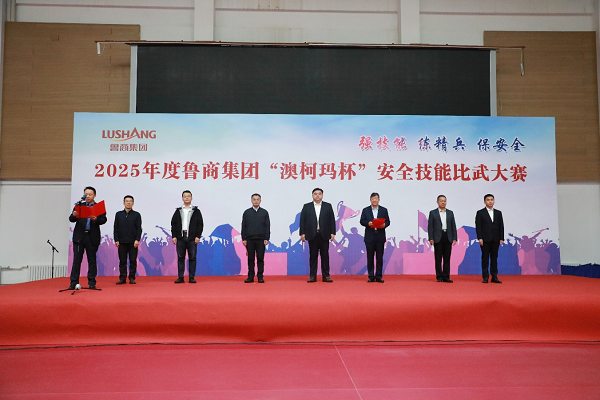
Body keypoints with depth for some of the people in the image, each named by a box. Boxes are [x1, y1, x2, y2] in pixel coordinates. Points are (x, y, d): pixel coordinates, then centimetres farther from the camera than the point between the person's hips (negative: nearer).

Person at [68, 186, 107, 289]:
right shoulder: (79, 205, 11)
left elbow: (104, 219, -3)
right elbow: (71, 219, 4)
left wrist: (96, 219, -22)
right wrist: (74, 215, -19)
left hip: (92, 237, -1)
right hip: (79, 236, 1)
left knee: (92, 260, 5)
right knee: (76, 260, 1)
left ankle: (92, 282, 11)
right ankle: (74, 283, 4)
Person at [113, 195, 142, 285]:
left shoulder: (136, 215, 7)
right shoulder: (118, 214, 12)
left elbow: (139, 229, 2)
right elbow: (115, 228, 9)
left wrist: (137, 240, -8)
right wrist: (116, 240, 0)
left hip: (133, 242, -1)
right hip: (121, 242, 1)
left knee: (133, 260, 0)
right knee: (122, 261, 3)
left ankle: (132, 278, 7)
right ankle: (122, 278, 9)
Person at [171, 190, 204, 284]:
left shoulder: (196, 211, 7)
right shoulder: (178, 211, 12)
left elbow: (200, 224, 3)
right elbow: (173, 224, 10)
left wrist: (198, 236, -6)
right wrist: (174, 236, 1)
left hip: (192, 238, -2)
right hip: (180, 238, 2)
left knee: (192, 258, 0)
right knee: (180, 258, 4)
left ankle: (192, 277, 5)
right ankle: (180, 277, 9)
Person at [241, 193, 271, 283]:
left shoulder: (264, 212, 7)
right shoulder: (247, 212, 9)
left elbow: (267, 226, 4)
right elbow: (243, 226, 7)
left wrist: (266, 238, -3)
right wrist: (243, 239, 0)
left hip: (261, 239, -1)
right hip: (250, 239, 1)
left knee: (260, 258, 0)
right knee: (250, 259, 3)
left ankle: (260, 276, 6)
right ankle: (250, 277, 9)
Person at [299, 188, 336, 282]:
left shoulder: (328, 206, 8)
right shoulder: (307, 206, 8)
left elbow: (332, 220, 5)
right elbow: (302, 220, 4)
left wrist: (332, 232, -3)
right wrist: (302, 233, -3)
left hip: (324, 235, 0)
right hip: (312, 235, 0)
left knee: (325, 255, 3)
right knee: (313, 256, 4)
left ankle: (326, 276, 9)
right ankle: (313, 276, 9)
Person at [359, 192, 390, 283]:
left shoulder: (384, 210, 10)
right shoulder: (365, 210, 9)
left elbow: (387, 221, 6)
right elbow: (362, 221, 2)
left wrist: (384, 224, -16)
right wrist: (368, 223, -17)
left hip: (380, 237, 0)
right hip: (369, 237, 0)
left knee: (379, 257, 1)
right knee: (370, 257, 2)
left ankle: (379, 276, 7)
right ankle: (371, 276, 8)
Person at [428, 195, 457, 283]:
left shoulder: (450, 213, 12)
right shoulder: (433, 213, 4)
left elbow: (453, 226, 10)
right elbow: (430, 226, 0)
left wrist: (454, 238, 2)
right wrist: (431, 238, -9)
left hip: (448, 238, 3)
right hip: (438, 238, -2)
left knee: (447, 258, 4)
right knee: (438, 258, 1)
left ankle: (446, 277, 8)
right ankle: (439, 277, 8)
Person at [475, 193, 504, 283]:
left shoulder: (498, 213, 12)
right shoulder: (480, 213, 2)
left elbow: (501, 226, 9)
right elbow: (478, 226, -3)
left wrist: (501, 238, 2)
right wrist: (479, 238, -11)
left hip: (495, 240, 3)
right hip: (485, 239, -3)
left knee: (494, 258, 6)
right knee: (485, 258, 1)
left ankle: (494, 277, 11)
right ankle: (485, 277, 5)